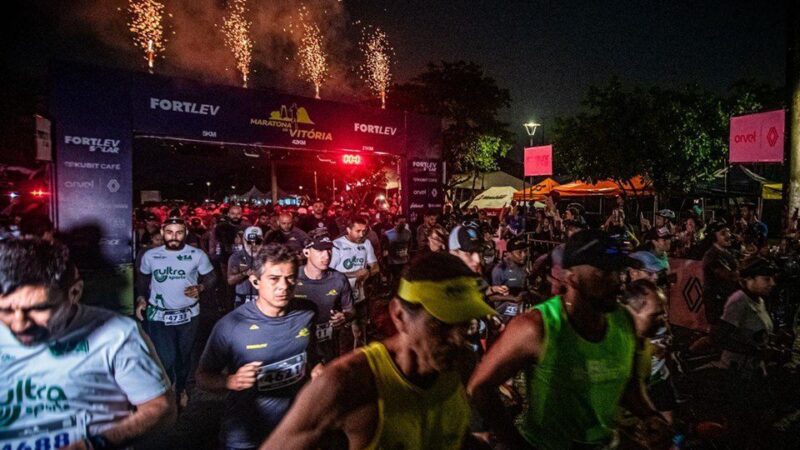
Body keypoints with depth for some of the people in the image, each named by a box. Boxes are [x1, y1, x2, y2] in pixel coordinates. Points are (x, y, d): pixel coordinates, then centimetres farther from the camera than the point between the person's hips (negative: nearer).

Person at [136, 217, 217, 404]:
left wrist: (200, 287, -24)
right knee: (166, 359, -6)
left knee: (183, 356, 18)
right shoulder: (150, 255, -4)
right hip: (158, 315, 0)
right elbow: (143, 279, 10)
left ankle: (179, 390, 42)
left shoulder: (197, 254, -10)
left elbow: (211, 277, -4)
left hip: (188, 315, 1)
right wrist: (141, 298, -5)